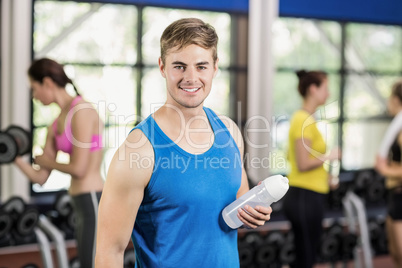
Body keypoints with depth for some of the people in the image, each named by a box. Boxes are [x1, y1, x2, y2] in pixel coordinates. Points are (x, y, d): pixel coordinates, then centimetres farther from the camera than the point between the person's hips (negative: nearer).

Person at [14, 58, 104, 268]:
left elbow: (79, 168, -20)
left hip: (95, 203, -10)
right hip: (83, 205, 10)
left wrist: (47, 162, -3)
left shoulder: (81, 111, -14)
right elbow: (40, 177, 14)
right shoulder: (56, 125, 13)